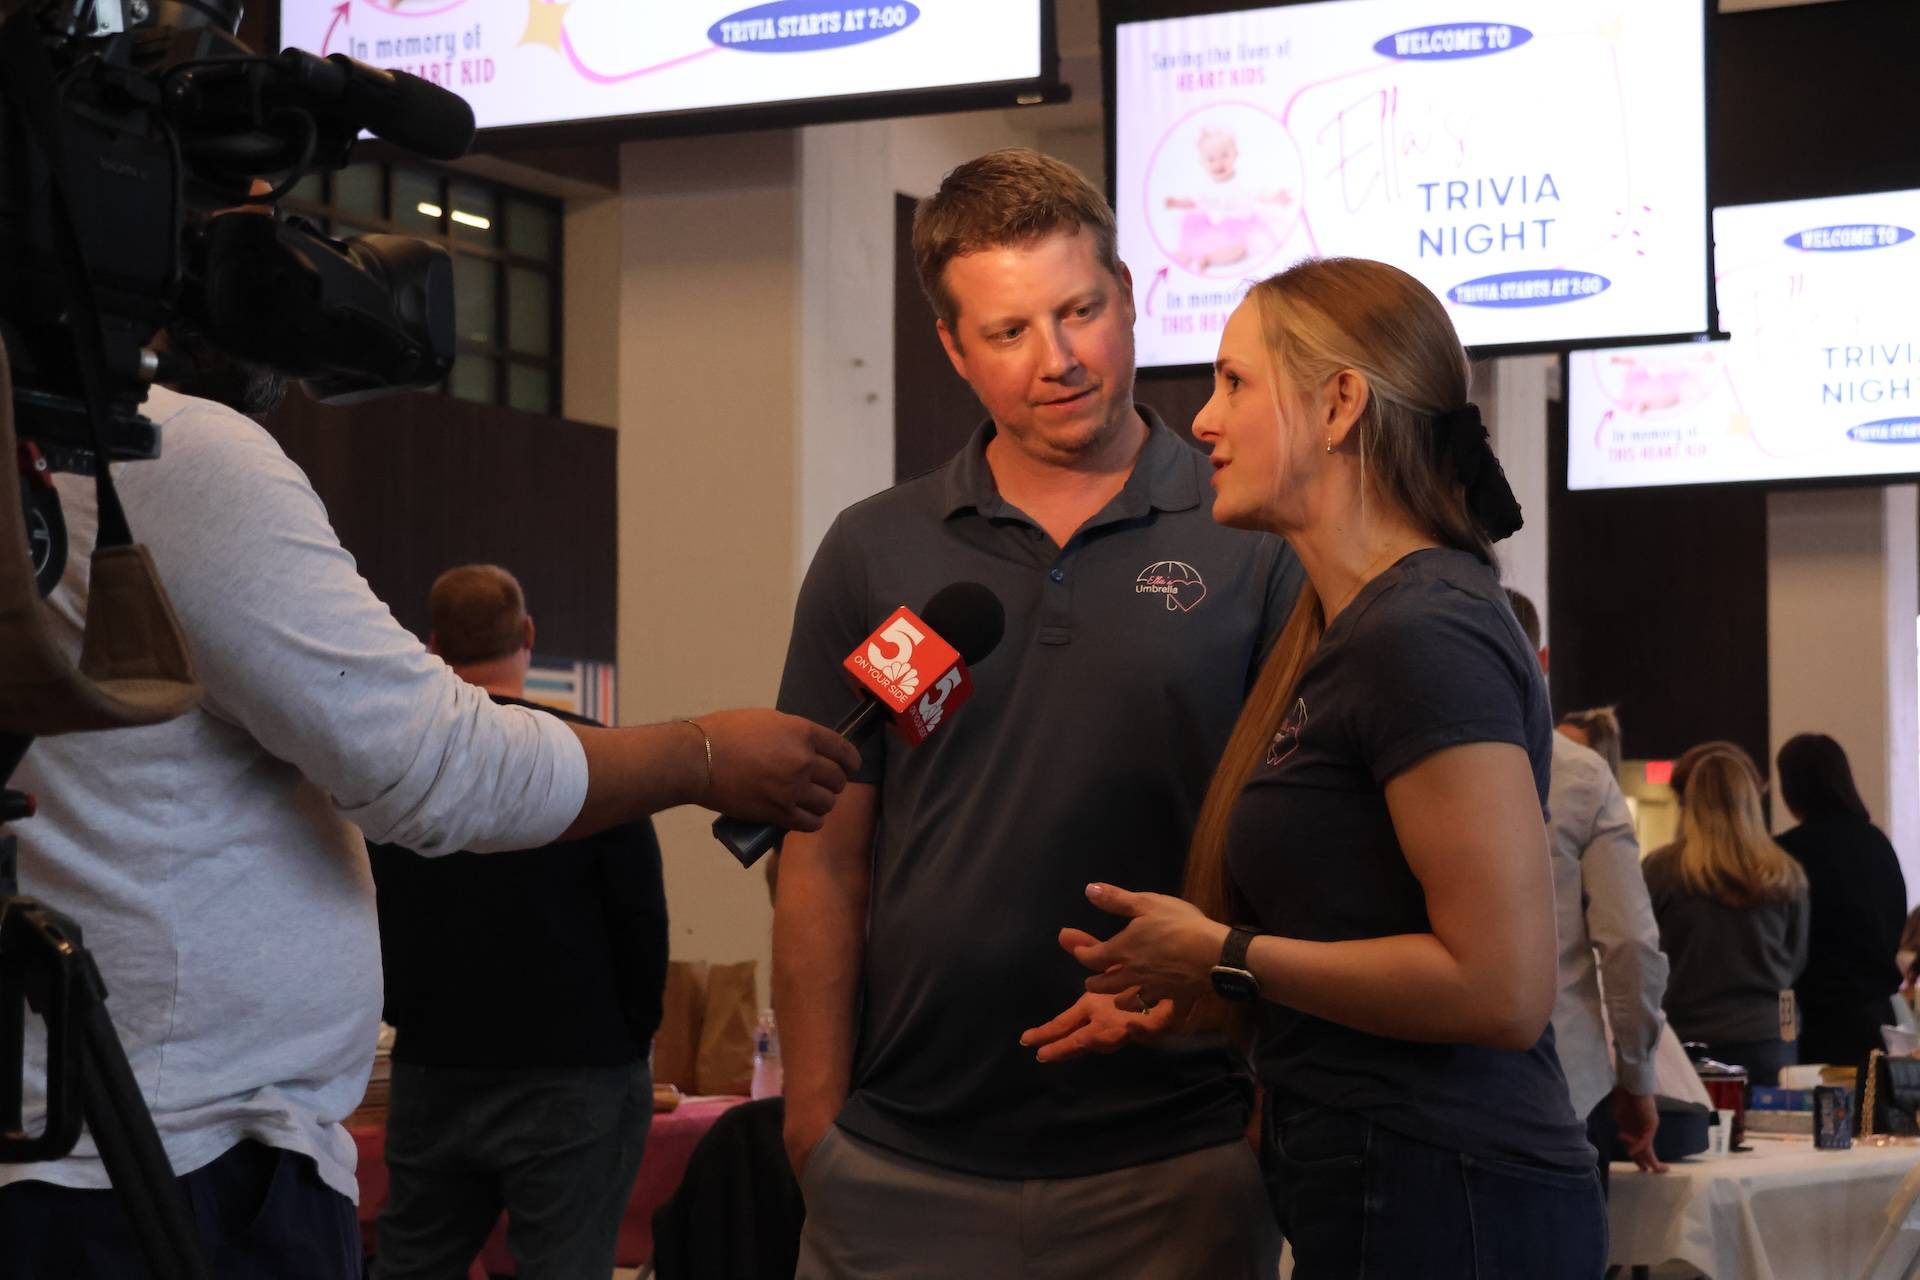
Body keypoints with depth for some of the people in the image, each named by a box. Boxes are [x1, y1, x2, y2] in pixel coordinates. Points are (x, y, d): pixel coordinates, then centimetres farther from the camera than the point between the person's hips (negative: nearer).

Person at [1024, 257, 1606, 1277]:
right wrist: (1189, 999, 13)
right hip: (1368, 1188, 9)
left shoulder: (1427, 637, -16)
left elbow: (1501, 986, -22)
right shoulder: (1347, 628, 14)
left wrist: (1227, 959, -13)